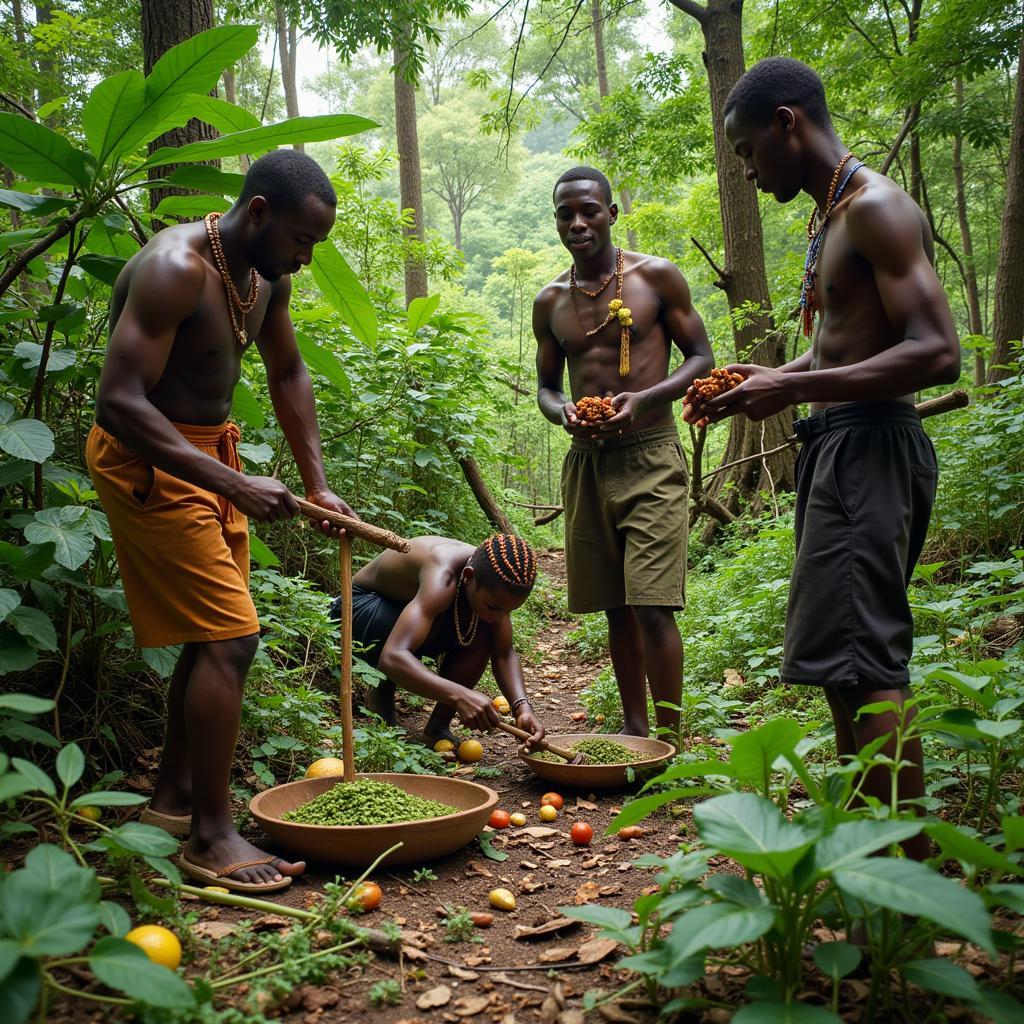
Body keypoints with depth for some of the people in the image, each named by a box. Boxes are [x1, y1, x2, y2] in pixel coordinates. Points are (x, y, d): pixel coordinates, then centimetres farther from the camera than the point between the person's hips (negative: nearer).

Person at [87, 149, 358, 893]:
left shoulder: (268, 274, 4)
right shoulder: (176, 269, -23)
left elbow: (288, 373, 14)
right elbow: (120, 401, -28)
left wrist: (318, 483, 7)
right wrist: (235, 486, -32)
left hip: (210, 452, 9)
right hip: (148, 461, -9)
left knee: (215, 636, 15)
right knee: (229, 637, -13)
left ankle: (174, 794, 31)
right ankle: (209, 837, -2)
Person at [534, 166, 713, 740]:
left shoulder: (657, 277, -1)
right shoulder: (550, 302, 11)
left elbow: (701, 359, 1)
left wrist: (644, 399, -16)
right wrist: (561, 411, -7)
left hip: (650, 459, -4)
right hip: (586, 463, 5)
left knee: (652, 606, -11)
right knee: (616, 608, 11)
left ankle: (671, 739, -1)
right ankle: (634, 729, 23)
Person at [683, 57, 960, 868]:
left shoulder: (875, 207, -11)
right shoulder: (830, 217, 19)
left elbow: (937, 354, -20)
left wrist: (794, 389, -21)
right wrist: (770, 378, 12)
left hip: (872, 445, -10)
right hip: (835, 445, 10)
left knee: (862, 659, -12)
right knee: (846, 656, 14)